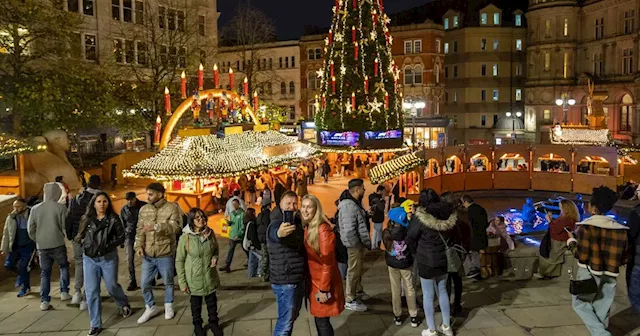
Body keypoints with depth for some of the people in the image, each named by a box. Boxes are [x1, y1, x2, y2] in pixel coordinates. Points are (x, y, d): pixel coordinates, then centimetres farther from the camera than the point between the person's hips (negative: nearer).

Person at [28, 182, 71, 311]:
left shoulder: (35, 209, 2)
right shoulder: (60, 207, -9)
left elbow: (30, 229, 4)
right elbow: (65, 227, -8)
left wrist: (38, 240, 17)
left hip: (41, 246, 3)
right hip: (57, 244, -3)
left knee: (44, 272, 12)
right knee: (64, 266, 20)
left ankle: (44, 301, 10)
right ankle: (64, 292, 15)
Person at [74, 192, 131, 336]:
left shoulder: (113, 218, -6)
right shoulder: (86, 219, 2)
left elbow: (121, 237, -5)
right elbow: (80, 237, 12)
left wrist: (109, 245, -17)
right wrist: (85, 245, -6)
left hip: (108, 258, -2)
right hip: (90, 259, 2)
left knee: (112, 286, 10)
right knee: (91, 292, 1)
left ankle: (124, 305, 42)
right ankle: (96, 324, 12)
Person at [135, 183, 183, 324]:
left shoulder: (172, 208, -10)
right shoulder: (144, 209, 5)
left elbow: (176, 227, -21)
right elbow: (140, 230, 8)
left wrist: (156, 226, -31)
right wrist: (139, 245, -7)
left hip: (165, 254, -4)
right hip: (148, 255, 4)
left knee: (168, 282, 13)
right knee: (145, 283, 9)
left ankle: (168, 306, 33)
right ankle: (150, 307, 29)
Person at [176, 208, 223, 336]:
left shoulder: (210, 233, -6)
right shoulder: (185, 237, -17)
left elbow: (216, 249, 12)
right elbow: (179, 261, -11)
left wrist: (215, 257, -11)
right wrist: (182, 282, -11)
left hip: (210, 276, 3)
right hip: (194, 278, -3)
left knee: (212, 301, 17)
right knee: (196, 303, 17)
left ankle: (213, 322, 39)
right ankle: (197, 325, 38)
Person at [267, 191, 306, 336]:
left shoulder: (297, 221, 8)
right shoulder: (277, 223, -18)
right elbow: (273, 233, -43)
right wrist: (279, 233, -67)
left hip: (297, 278, 9)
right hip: (285, 281, -9)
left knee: (292, 316, 22)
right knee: (285, 321, -5)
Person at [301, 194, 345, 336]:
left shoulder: (323, 229, -19)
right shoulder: (306, 228, 6)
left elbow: (327, 262, -20)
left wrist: (324, 289, -20)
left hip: (323, 282, -7)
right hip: (313, 281, 7)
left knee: (322, 321, 0)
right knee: (318, 319, 16)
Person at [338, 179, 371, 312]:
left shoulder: (356, 203, 9)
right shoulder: (349, 206, -26)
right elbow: (349, 230, -31)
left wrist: (365, 242, 14)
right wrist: (357, 245, -20)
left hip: (359, 243, 10)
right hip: (355, 245, -10)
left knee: (358, 270, 24)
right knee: (354, 271, 2)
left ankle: (358, 291, 41)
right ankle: (350, 300, 14)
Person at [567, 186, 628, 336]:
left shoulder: (586, 227, -15)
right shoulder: (621, 229, 0)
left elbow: (582, 256, -16)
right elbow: (623, 258, 5)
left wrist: (571, 241, 0)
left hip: (589, 274, -5)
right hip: (610, 277, 5)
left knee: (580, 302, 12)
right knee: (602, 310, 15)